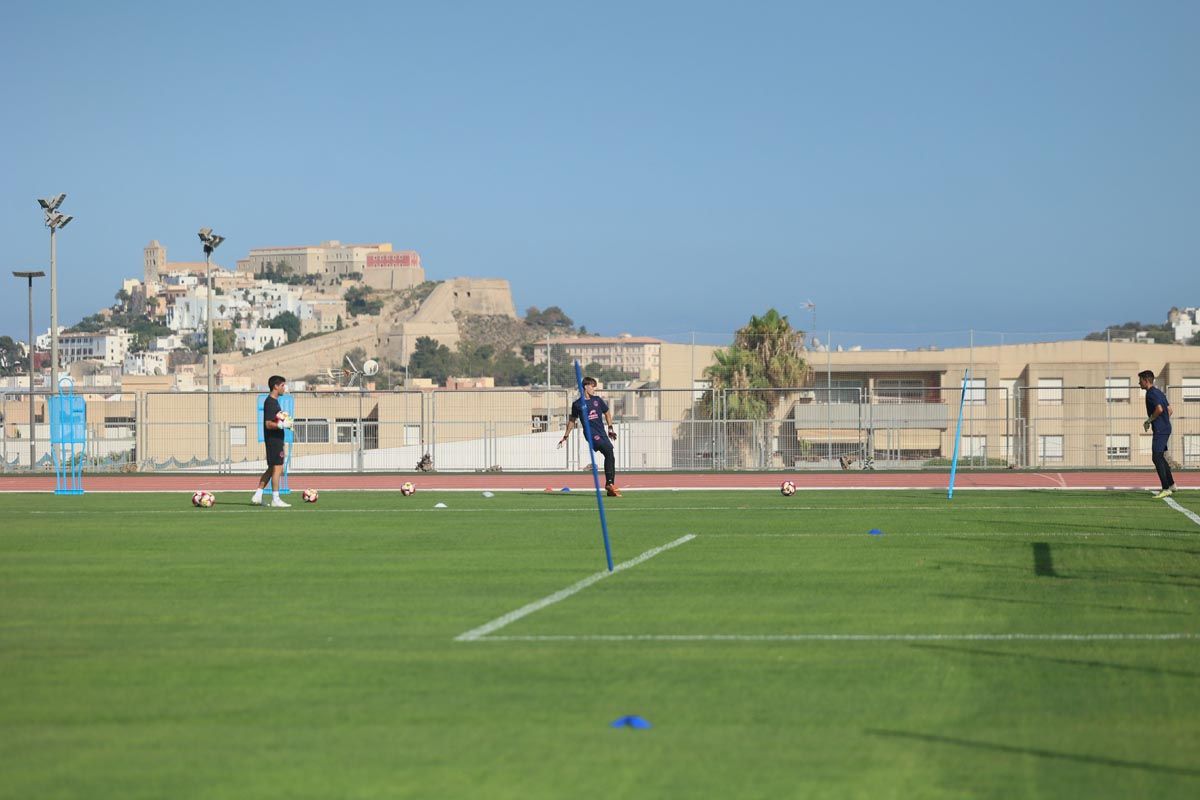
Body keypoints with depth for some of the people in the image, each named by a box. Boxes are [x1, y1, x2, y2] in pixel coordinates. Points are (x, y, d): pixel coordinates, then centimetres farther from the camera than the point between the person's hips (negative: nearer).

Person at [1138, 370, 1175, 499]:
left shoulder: (1151, 393, -13)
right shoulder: (1159, 392, 17)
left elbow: (1159, 409, -26)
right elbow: (1169, 410, 21)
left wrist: (1149, 421, -14)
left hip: (1160, 430, -10)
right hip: (1165, 428, 10)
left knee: (1157, 457, -12)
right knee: (1160, 457, 20)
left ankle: (1166, 489, -15)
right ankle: (1171, 485, 27)